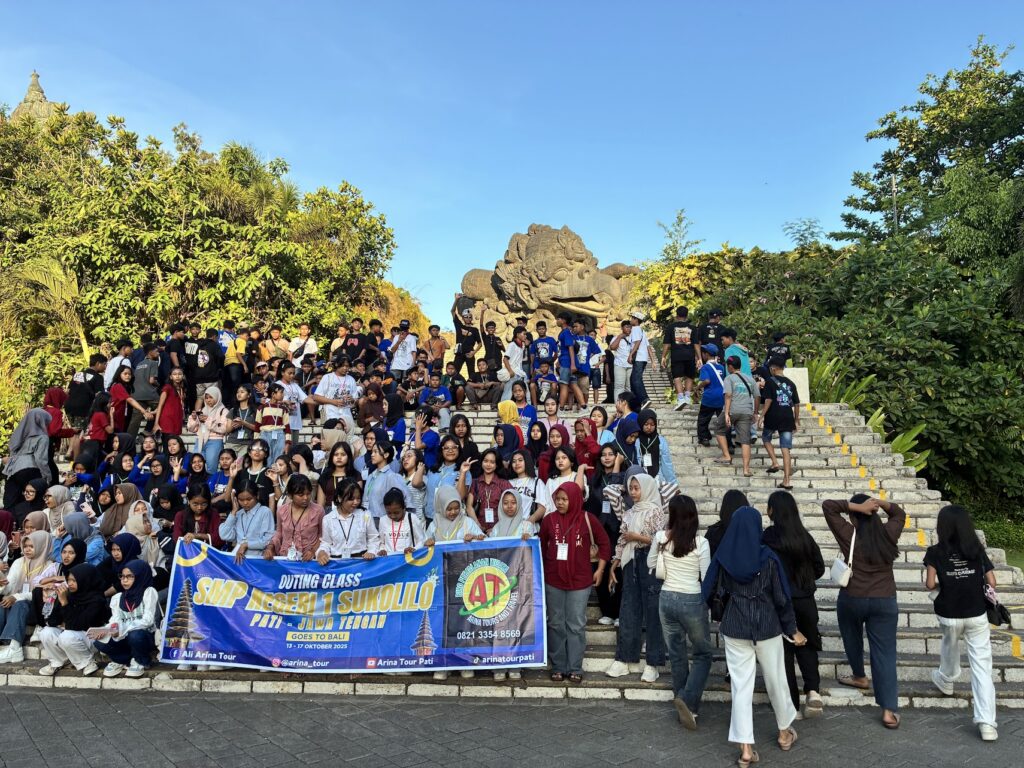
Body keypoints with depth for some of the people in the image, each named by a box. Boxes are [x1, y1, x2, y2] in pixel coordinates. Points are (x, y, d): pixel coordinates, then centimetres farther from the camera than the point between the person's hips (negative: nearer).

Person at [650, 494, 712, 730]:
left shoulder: (661, 538, -6)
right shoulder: (700, 543, -14)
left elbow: (650, 563, 10)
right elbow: (707, 577, -8)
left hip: (667, 599, 3)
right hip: (692, 601, -3)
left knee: (676, 654, 16)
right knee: (703, 654, 13)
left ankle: (685, 706, 23)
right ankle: (687, 699, -4)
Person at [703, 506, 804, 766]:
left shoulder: (722, 557, -7)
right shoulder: (767, 557, -12)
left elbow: (707, 591, -1)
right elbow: (781, 596, -7)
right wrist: (792, 629, 5)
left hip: (734, 627, 1)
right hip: (767, 626, -1)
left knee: (741, 686, 5)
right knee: (776, 680, 19)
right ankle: (784, 732, 39)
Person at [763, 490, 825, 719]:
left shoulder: (768, 539, -16)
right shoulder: (805, 537, -3)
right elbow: (819, 569, 6)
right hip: (806, 601, 3)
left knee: (785, 651, 10)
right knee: (807, 646, 21)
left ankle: (792, 704, 18)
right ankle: (813, 689, 2)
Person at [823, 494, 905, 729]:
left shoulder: (849, 535, -11)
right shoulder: (889, 533, -2)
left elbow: (828, 506, -8)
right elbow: (900, 514, 17)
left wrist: (857, 506, -13)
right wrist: (882, 503, 0)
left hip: (852, 599, -2)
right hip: (885, 601, 2)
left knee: (852, 639, 26)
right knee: (885, 653, 3)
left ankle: (859, 677, 46)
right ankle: (889, 711, 2)